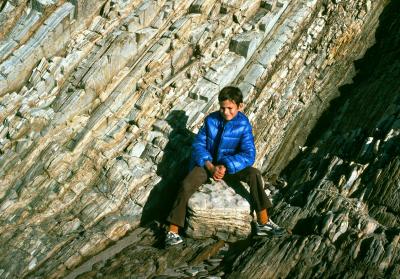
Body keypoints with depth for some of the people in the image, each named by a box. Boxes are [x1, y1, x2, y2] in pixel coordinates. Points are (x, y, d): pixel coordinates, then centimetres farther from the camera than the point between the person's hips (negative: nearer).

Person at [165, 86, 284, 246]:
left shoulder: (243, 125, -9)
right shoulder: (211, 120, -6)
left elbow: (248, 155, -16)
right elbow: (198, 144, -7)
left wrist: (226, 167, -29)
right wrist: (210, 167, -22)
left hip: (230, 165, 0)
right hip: (207, 163, 0)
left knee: (254, 174, -25)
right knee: (186, 185, -24)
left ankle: (263, 222, -16)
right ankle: (172, 231, -18)